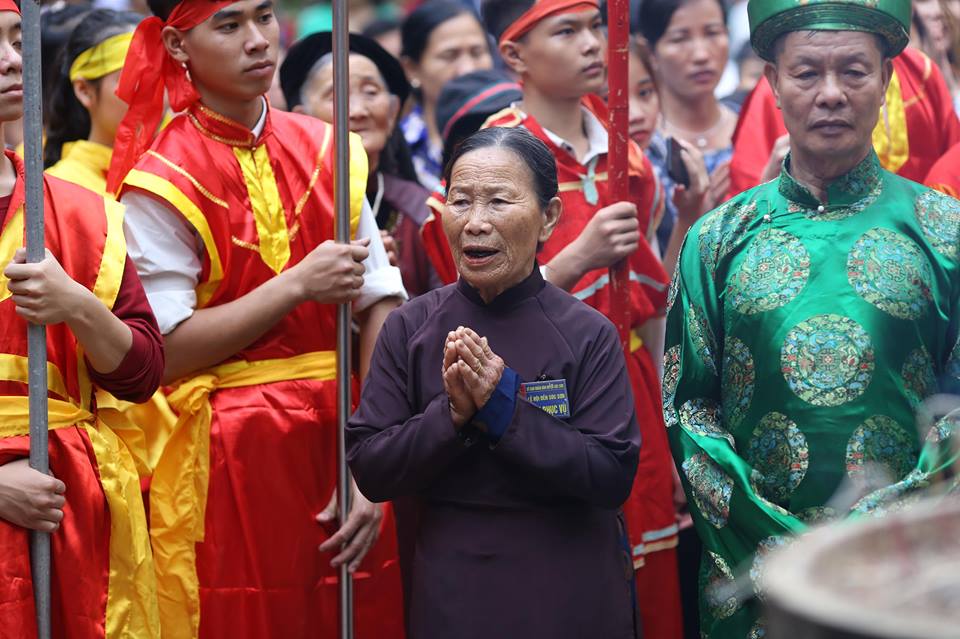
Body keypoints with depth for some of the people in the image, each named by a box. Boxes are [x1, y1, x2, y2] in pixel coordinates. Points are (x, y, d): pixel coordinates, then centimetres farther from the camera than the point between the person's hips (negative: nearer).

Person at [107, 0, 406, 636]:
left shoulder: (329, 153, 6)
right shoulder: (160, 182, -6)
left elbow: (381, 310, 1)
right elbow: (166, 353, -12)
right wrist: (299, 286, -15)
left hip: (342, 440, 4)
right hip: (231, 461, -4)